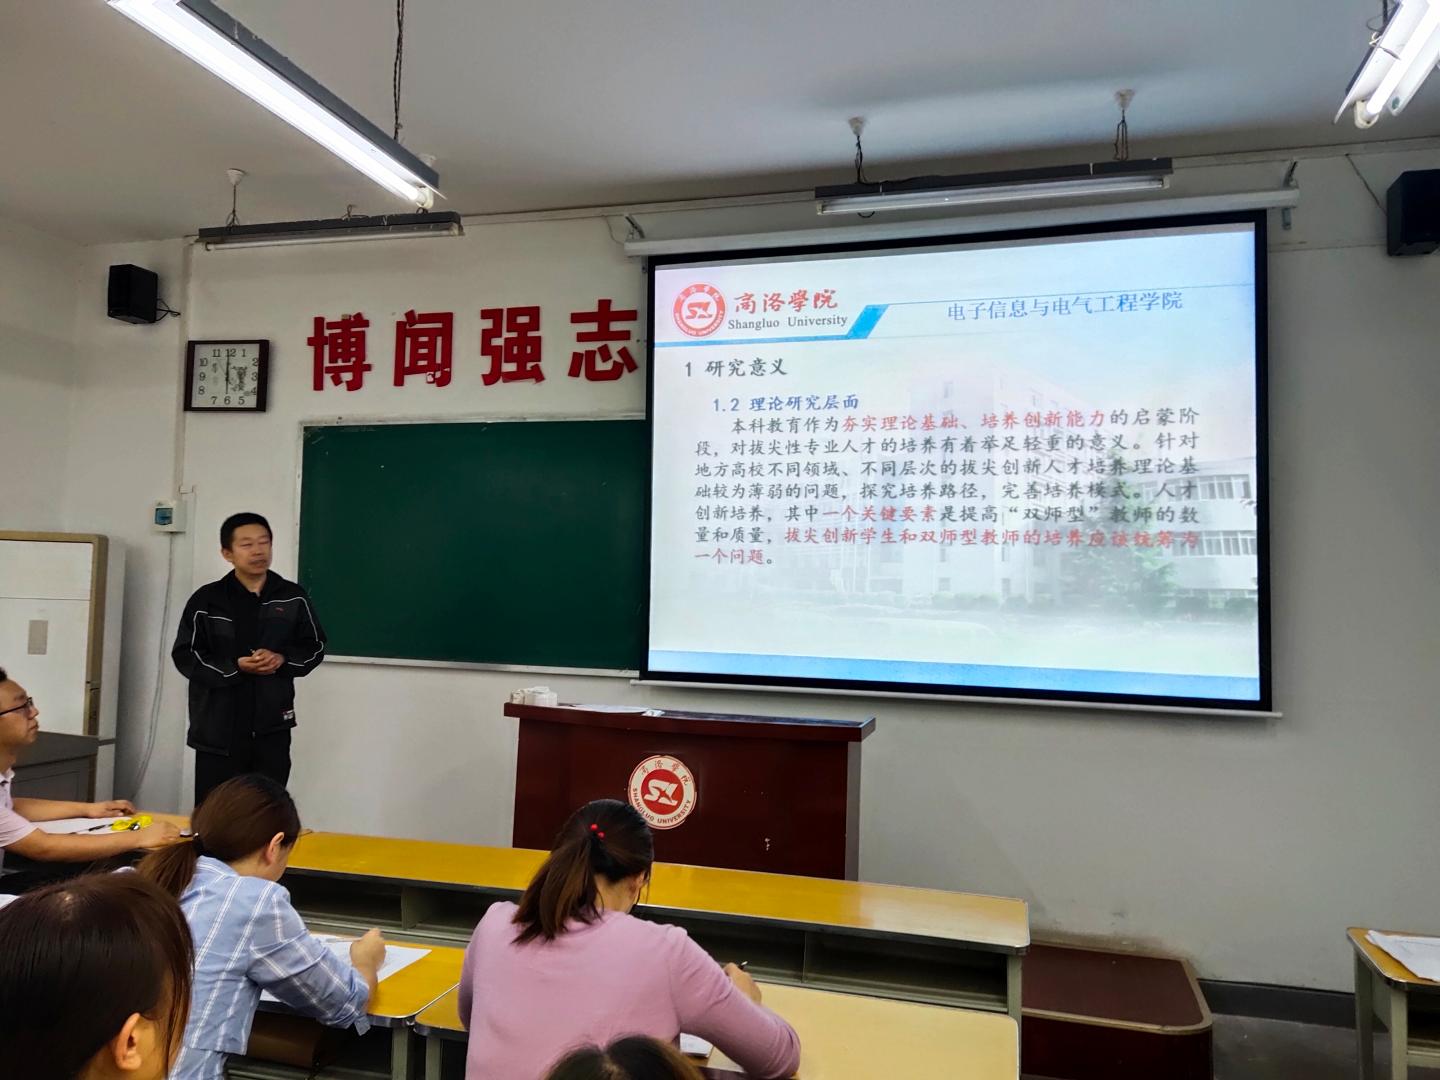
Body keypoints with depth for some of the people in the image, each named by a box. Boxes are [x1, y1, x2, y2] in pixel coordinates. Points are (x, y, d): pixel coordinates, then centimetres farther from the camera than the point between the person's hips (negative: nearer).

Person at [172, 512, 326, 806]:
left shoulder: (293, 598, 2)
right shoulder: (207, 600, -4)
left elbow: (315, 647, 9)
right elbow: (185, 656, -3)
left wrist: (282, 660, -11)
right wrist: (235, 667, -17)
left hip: (273, 729, 2)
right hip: (218, 730, -2)